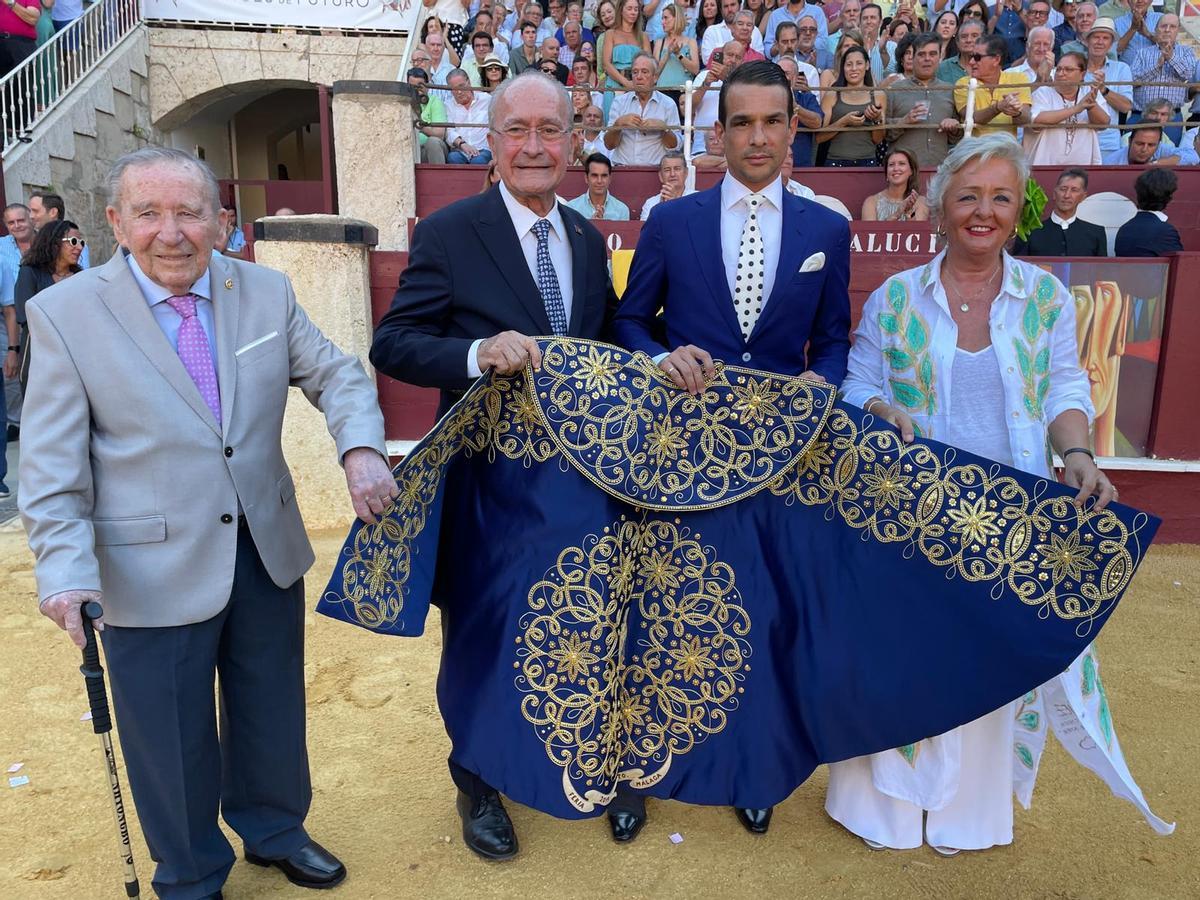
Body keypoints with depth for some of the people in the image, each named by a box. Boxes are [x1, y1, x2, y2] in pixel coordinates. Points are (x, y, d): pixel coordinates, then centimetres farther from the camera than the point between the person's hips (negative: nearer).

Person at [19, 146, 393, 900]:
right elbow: (52, 464, -8)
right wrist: (66, 566, -19)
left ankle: (276, 831, 50)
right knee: (172, 741, 15)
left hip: (268, 554, 3)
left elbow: (337, 376, 4)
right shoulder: (64, 313, -8)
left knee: (273, 714, 21)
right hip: (151, 575, -3)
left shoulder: (267, 292, -1)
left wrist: (361, 448, -16)